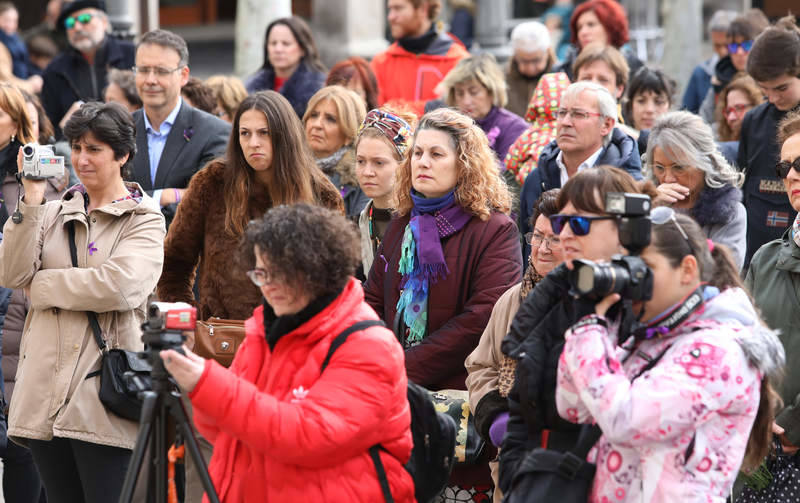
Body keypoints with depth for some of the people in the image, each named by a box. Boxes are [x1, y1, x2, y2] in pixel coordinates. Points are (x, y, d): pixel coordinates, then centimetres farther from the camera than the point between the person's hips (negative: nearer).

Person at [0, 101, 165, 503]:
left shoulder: (145, 220, 3)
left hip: (103, 394, -5)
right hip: (46, 392, 5)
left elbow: (120, 286, -15)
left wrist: (41, 285, -5)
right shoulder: (54, 214, 16)